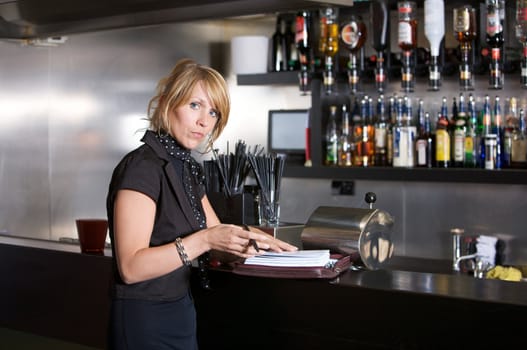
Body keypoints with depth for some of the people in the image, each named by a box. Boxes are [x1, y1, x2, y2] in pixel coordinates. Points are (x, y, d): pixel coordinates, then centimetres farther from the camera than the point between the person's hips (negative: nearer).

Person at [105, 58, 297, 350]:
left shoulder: (187, 167, 8)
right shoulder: (142, 167, -19)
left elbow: (216, 233, 13)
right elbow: (131, 267, -25)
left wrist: (245, 237, -7)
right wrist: (203, 241, -30)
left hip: (180, 313, 9)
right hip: (145, 322, -9)